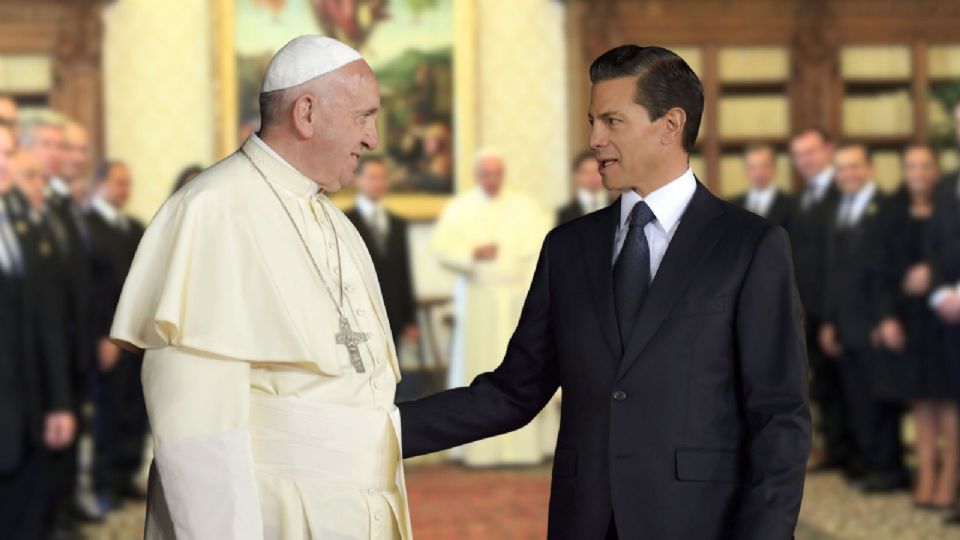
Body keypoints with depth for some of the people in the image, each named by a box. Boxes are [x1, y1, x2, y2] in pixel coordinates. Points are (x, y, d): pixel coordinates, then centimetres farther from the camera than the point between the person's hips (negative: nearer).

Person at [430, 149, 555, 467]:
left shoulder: (525, 208, 8)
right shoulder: (459, 209, 6)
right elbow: (441, 246, -6)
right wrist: (473, 253, -23)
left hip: (519, 300, 1)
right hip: (477, 301, -1)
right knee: (479, 371, -3)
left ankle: (526, 444, 3)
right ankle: (479, 449, 1)